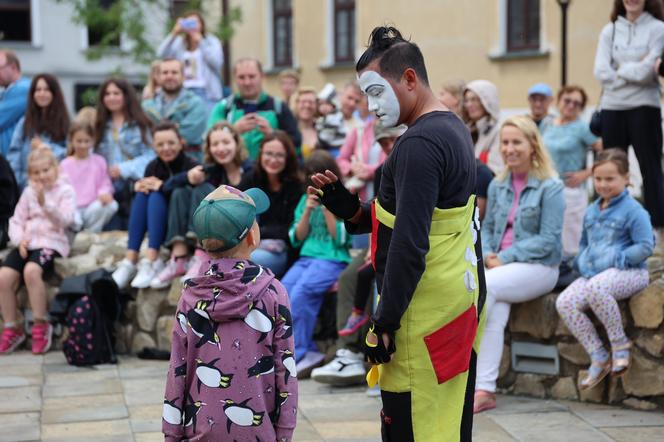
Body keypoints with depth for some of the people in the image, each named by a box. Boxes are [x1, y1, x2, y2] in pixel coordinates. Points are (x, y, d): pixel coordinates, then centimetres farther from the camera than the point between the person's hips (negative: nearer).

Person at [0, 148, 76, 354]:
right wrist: (20, 239, -7)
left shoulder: (65, 191, 3)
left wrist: (45, 203, -26)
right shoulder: (28, 192, 16)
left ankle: (41, 325, -19)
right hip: (27, 242, 5)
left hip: (51, 242, -5)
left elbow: (65, 220, -12)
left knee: (31, 271, -35)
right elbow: (17, 221, 13)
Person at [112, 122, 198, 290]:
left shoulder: (191, 166, -12)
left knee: (156, 196, -25)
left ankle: (151, 261, -36)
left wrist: (161, 186, -26)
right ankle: (130, 260, -28)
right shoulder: (153, 166, 3)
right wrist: (138, 186, -21)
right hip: (159, 226, 5)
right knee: (143, 193, -19)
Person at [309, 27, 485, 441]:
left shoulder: (418, 144, -17)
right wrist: (347, 206, 8)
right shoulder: (456, 130, 14)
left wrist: (384, 323, -17)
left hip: (425, 311, -10)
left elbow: (409, 246, -22)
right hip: (461, 299, 10)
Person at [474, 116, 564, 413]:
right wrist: (488, 254, -4)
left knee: (482, 286, -32)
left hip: (538, 267, -4)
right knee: (496, 310, -28)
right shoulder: (498, 186, 14)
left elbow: (548, 239, -9)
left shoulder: (550, 187, -4)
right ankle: (485, 389, -34)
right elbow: (487, 228, 18)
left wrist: (505, 258, -15)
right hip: (500, 266, 4)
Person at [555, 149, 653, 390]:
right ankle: (598, 357, -9)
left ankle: (620, 344, -19)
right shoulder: (592, 211, 18)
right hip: (593, 273, 8)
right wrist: (582, 261, 10)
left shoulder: (632, 210, -5)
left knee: (596, 287, -40)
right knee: (565, 302, -18)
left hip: (628, 272, -7)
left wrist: (617, 259, -16)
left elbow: (645, 246, -12)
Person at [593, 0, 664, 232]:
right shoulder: (609, 31, 9)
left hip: (644, 107, -4)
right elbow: (601, 72, -2)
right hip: (612, 107, 4)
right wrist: (635, 70, -8)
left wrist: (620, 69, -2)